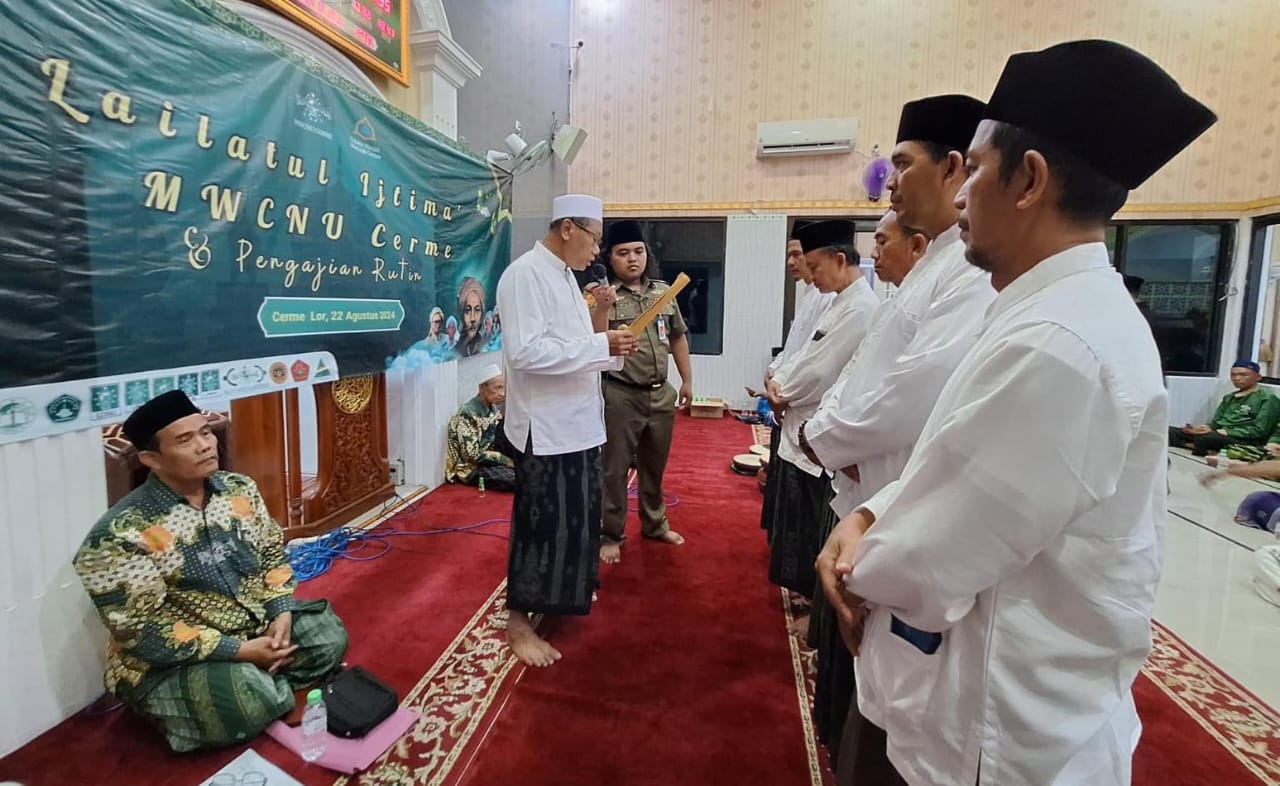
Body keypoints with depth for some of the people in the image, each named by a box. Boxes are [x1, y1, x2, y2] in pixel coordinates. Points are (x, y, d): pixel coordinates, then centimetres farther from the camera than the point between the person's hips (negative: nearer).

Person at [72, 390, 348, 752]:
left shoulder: (240, 489, -3)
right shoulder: (121, 533, -22)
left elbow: (272, 553, 7)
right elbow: (141, 632, -23)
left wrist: (281, 614, -10)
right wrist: (241, 650, -25)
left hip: (259, 626, 6)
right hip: (175, 658, -6)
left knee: (329, 635, -3)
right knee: (247, 700, -29)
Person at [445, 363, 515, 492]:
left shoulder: (493, 409, 4)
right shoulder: (467, 413, -20)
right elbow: (473, 455, -23)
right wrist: (506, 460, -22)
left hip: (488, 459, 8)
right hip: (469, 467, -8)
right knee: (514, 478, -29)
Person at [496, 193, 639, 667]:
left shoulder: (565, 275, 12)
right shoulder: (525, 275, -16)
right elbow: (525, 352, -27)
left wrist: (611, 349, -2)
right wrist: (600, 345, -24)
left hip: (577, 420, 9)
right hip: (546, 425, -9)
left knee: (576, 515, 21)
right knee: (542, 523, 1)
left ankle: (563, 589, 41)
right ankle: (518, 623, 18)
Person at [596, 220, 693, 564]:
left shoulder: (664, 291, 7)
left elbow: (678, 337, 16)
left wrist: (687, 380, 16)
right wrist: (601, 308, -30)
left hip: (661, 394, 5)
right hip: (620, 396, -5)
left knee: (655, 465, 20)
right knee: (614, 469, 5)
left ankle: (654, 524, 38)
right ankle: (609, 534, 21)